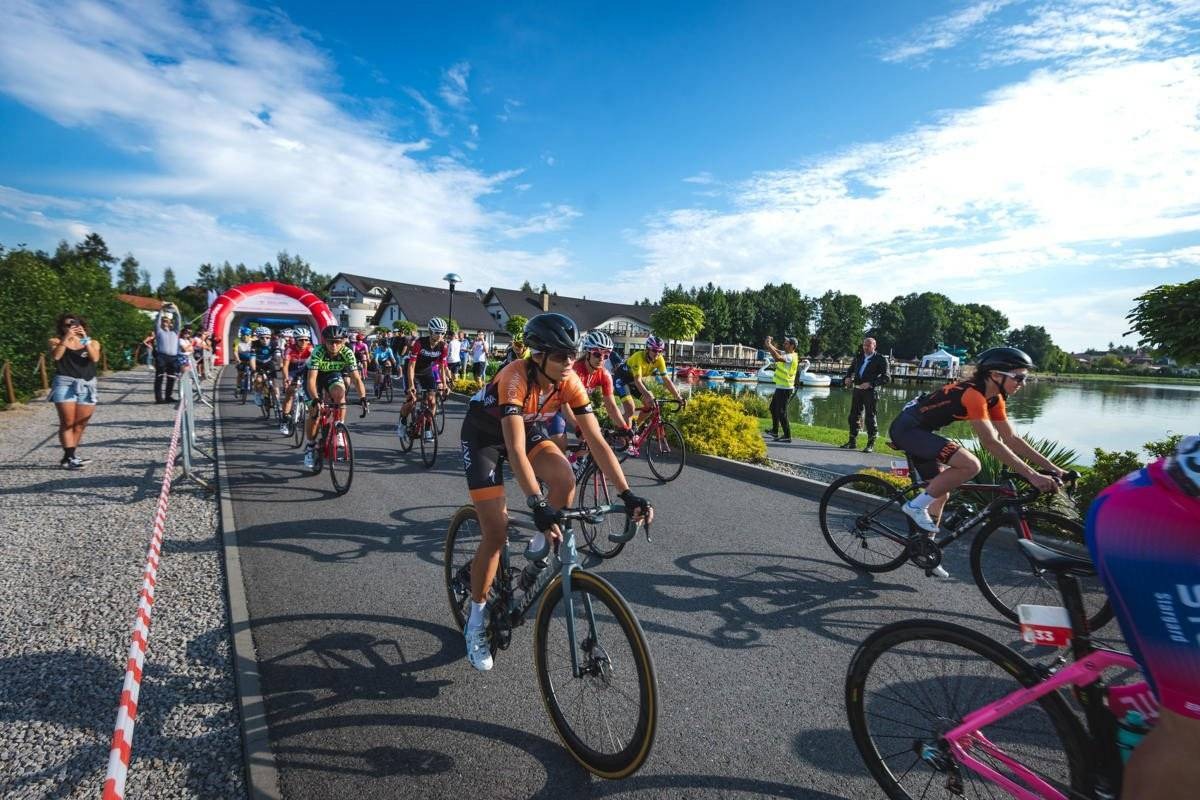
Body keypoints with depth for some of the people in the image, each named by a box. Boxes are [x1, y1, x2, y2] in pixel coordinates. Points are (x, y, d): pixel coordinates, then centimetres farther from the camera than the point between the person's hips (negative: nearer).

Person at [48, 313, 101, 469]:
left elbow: (95, 358, -9)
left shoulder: (93, 343, 10)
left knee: (80, 425, 3)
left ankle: (68, 457, 12)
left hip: (87, 386, 2)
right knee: (67, 423, -9)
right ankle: (69, 457, -11)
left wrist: (85, 339, -13)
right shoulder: (57, 341, 7)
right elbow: (55, 357, -12)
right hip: (65, 384, -2)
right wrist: (66, 338, -15)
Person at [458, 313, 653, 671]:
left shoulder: (570, 382, -21)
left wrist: (627, 495, -27)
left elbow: (596, 441, -21)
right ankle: (476, 622, 11)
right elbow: (516, 450, -45)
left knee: (565, 482, -26)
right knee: (496, 534, -10)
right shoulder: (516, 378, -36)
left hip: (528, 428, 5)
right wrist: (537, 505, -54)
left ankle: (538, 549, 5)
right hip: (483, 435, -4)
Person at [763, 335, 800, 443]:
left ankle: (787, 436, -3)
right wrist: (771, 343, -8)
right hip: (780, 387, 10)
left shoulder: (791, 357, -21)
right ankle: (775, 432, 35)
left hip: (785, 389, -10)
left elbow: (777, 358, -38)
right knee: (773, 408, 22)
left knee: (781, 412, -8)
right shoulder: (785, 353, 9)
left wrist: (769, 345, -30)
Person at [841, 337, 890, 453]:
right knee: (853, 416, 11)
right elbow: (851, 370, 24)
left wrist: (871, 384, -22)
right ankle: (852, 442, 22)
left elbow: (886, 377, -11)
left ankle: (871, 444, 4)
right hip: (857, 390, 6)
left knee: (870, 417, -3)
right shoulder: (858, 357, 13)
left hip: (870, 391, -6)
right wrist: (847, 378, 1)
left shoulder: (880, 359, -4)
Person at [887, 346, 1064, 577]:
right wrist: (1033, 476, -31)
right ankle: (916, 506, -10)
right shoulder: (972, 394, -24)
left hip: (918, 431, 10)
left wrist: (1053, 468, 2)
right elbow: (991, 442, -30)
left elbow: (1012, 439, 7)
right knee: (970, 465, -24)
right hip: (906, 428, -10)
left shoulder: (993, 399, 6)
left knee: (941, 493, 15)